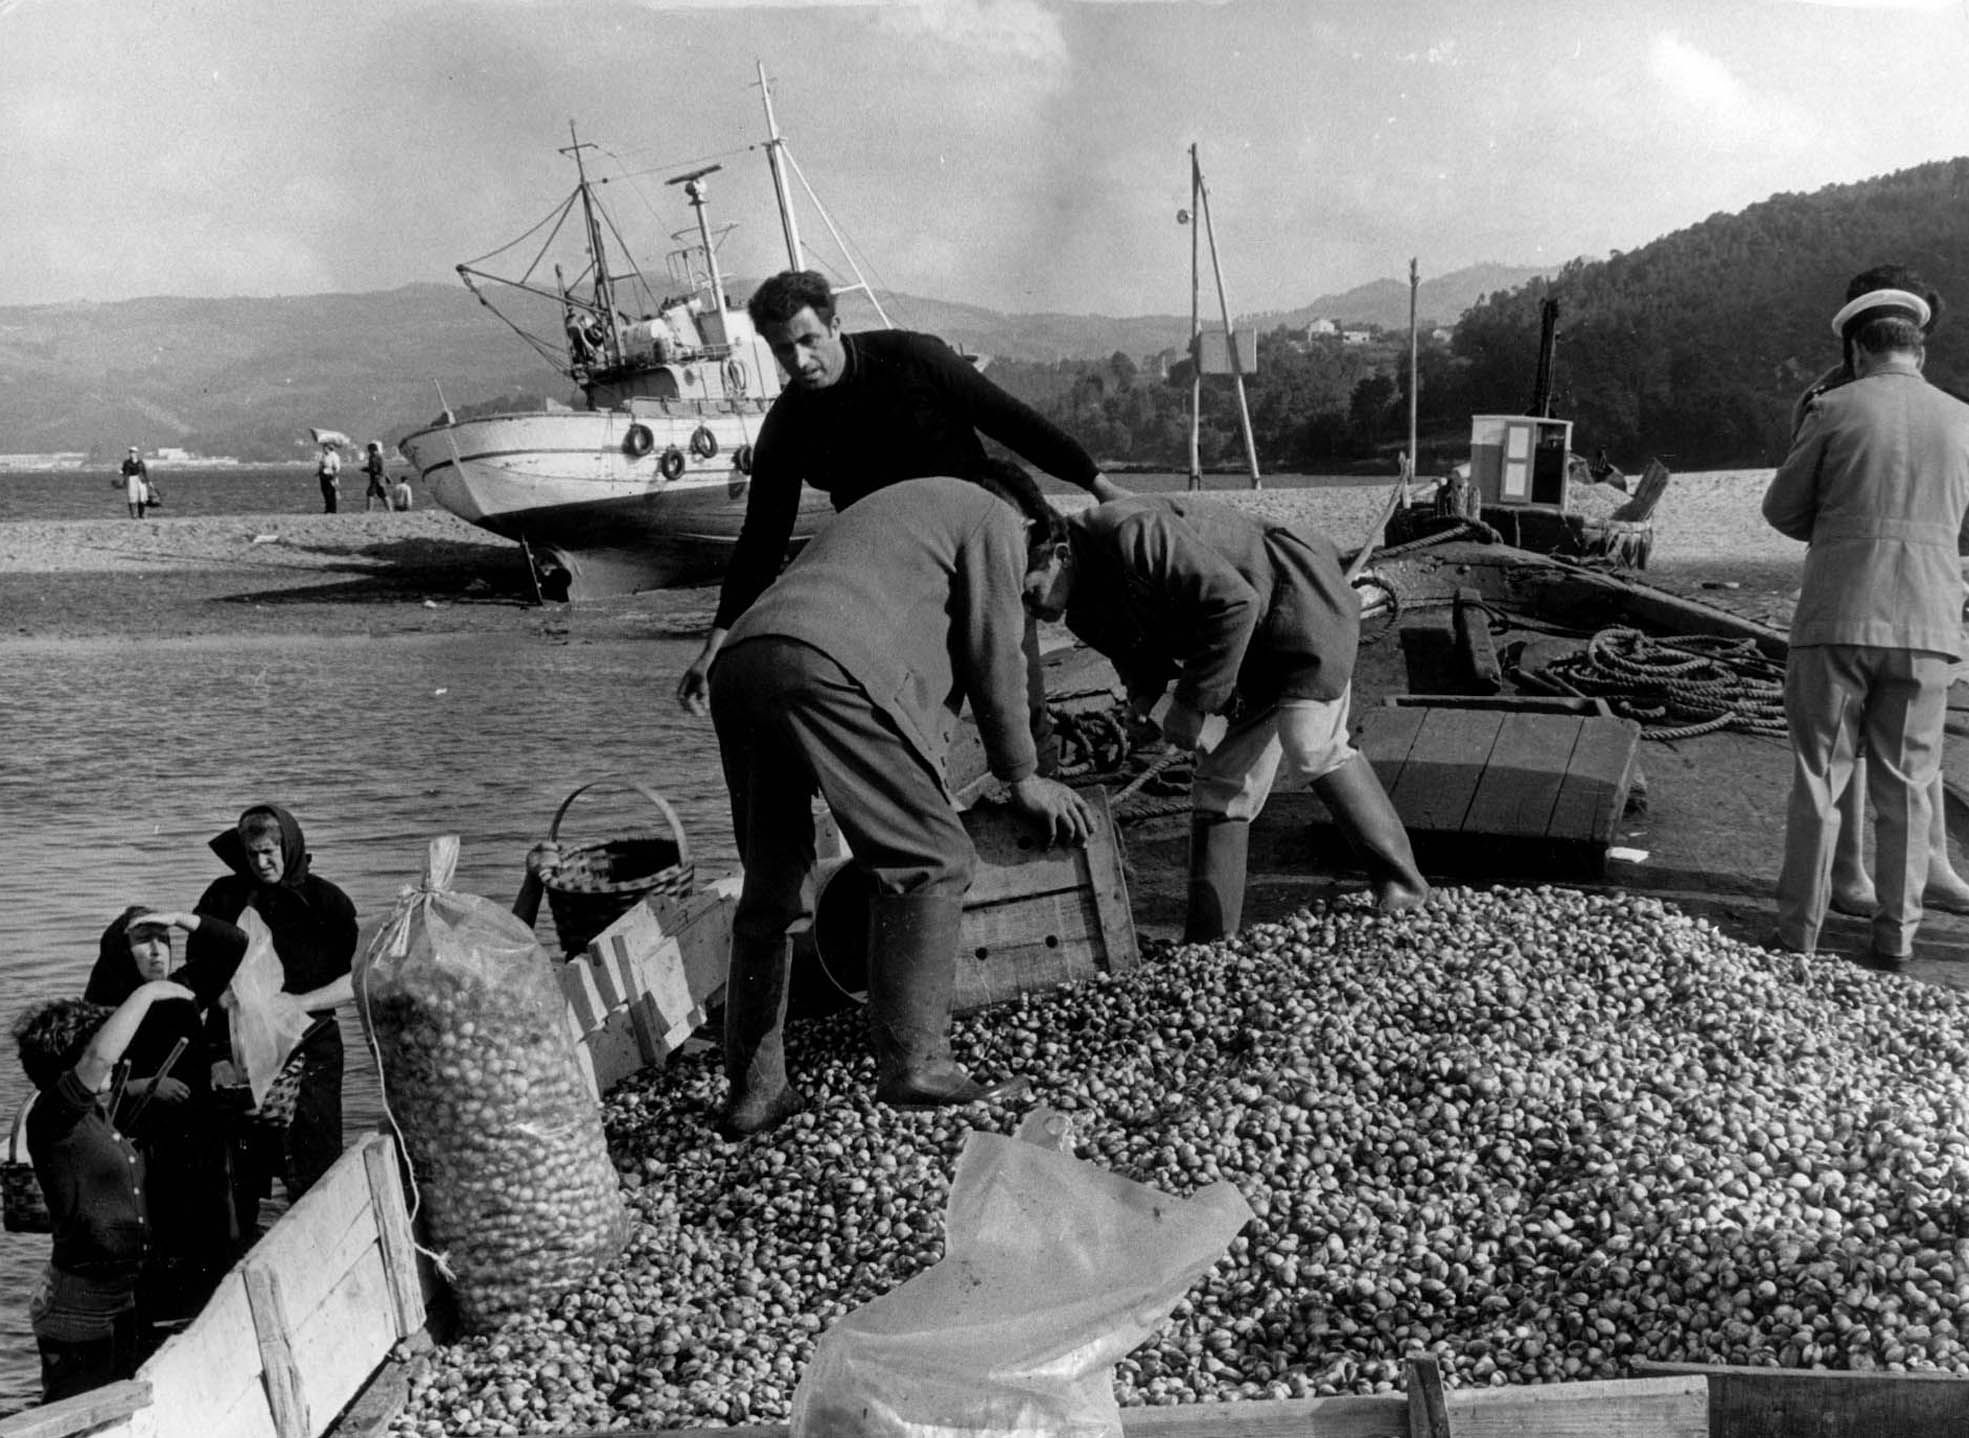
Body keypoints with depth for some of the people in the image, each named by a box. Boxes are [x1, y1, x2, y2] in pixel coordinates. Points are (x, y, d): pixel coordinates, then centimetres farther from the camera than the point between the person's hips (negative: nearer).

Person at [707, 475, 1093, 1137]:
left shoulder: (903, 511, 42)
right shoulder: (995, 520, 16)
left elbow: (935, 659, 43)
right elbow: (993, 657, 12)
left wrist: (927, 779, 45)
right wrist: (1022, 779, 23)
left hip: (738, 665, 9)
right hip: (823, 668, -9)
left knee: (773, 885, 14)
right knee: (929, 860, 0)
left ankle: (751, 1090, 16)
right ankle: (912, 1060, -5)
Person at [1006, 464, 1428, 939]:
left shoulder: (1129, 532, -32)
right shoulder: (1085, 612, -3)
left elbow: (1232, 602, -33)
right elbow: (1140, 661, 9)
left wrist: (1193, 703, -27)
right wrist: (1146, 698, -15)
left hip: (1301, 601, -9)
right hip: (1251, 649, 9)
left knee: (1308, 749, -23)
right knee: (1222, 783, 5)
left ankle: (1401, 883, -4)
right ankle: (1207, 944, 9)